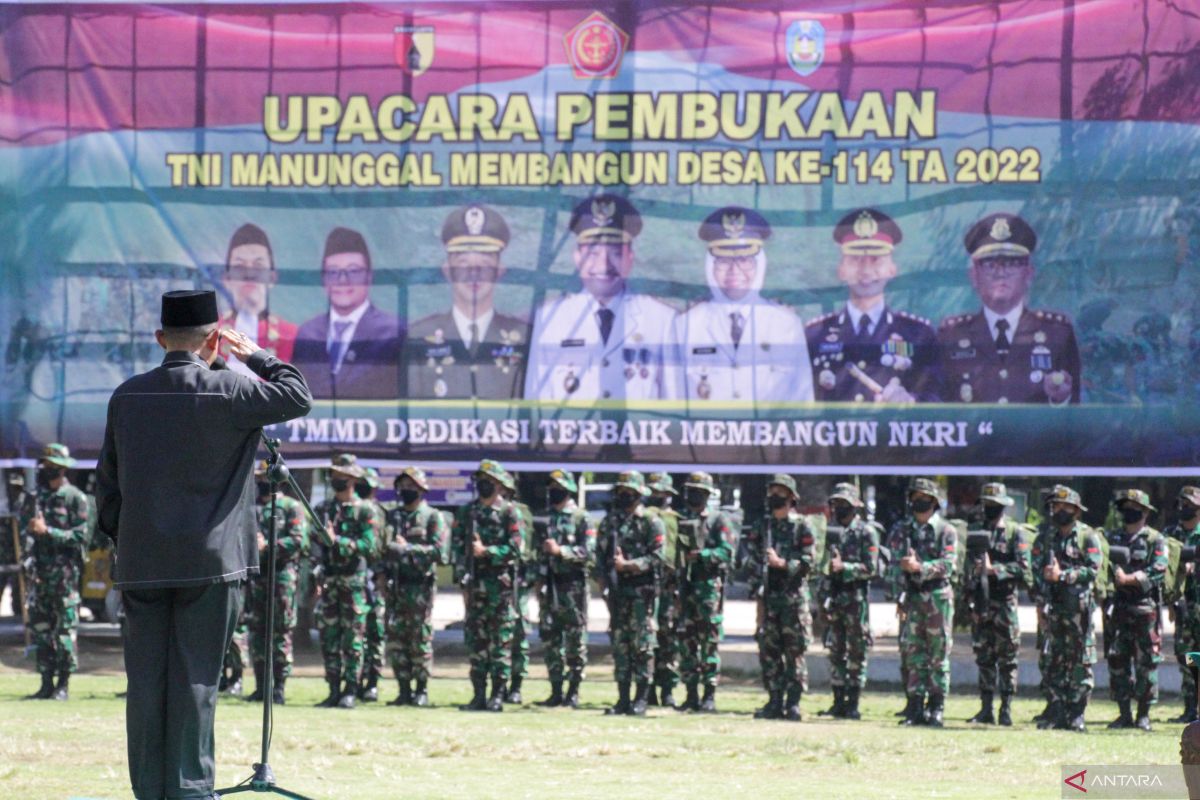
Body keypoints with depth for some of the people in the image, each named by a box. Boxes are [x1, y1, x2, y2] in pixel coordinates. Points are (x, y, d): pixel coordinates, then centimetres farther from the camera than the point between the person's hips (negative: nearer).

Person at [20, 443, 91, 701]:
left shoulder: (75, 498, -4)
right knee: (40, 627, 5)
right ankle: (46, 684, 10)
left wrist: (47, 531, -17)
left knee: (65, 628, -5)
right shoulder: (37, 498, 14)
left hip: (64, 573, -6)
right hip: (39, 573, 6)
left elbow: (81, 537, -12)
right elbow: (25, 528, 22)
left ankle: (64, 685, -2)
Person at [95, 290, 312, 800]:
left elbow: (107, 480, 10)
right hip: (208, 560, -4)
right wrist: (257, 356, 10)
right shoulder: (226, 392, -9)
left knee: (145, 681, 7)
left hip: (140, 562, 4)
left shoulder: (127, 396, 5)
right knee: (195, 680, -2)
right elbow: (297, 397, 0)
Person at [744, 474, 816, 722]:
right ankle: (775, 702, 9)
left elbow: (809, 562, -6)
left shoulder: (801, 527, 0)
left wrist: (782, 563, -19)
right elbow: (753, 562, 10)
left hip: (794, 598, -4)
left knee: (795, 652, -4)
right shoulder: (761, 527, 11)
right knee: (768, 652, 3)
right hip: (768, 597, 4)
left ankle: (793, 703, -2)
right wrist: (757, 595, 3)